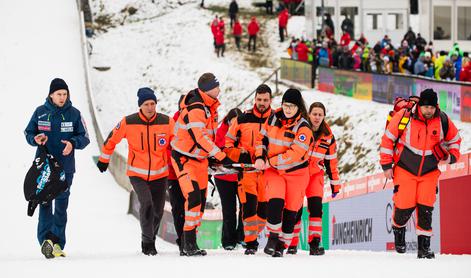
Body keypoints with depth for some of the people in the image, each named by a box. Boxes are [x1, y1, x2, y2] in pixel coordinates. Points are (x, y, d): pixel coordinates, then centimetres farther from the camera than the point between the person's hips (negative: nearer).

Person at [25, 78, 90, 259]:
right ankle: (45, 239, -17)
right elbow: (28, 133, 11)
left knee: (61, 205, 4)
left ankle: (57, 244, 7)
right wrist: (36, 139, -11)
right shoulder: (40, 112, 3)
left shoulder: (74, 114, 2)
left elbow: (84, 138, 4)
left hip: (65, 167, 1)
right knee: (45, 203, -8)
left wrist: (73, 143, -16)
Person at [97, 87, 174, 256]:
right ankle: (147, 242, -12)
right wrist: (104, 159, 16)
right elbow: (112, 139, 5)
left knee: (157, 211, 7)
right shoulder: (128, 122, -11)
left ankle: (150, 240, 31)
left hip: (160, 174, 2)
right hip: (137, 174, -2)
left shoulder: (167, 122, -8)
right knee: (146, 204, -22)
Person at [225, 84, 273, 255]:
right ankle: (250, 243, -10)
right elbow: (229, 139, 13)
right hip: (246, 168, -1)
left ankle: (252, 235, 24)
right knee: (249, 203, -13)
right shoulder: (243, 119, 3)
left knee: (264, 206, 3)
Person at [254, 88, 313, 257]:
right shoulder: (273, 119, -1)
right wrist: (260, 157, -6)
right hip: (274, 171, 2)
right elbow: (262, 138, 11)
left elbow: (295, 153, -22)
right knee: (275, 202, -19)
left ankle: (282, 245, 15)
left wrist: (270, 161, -21)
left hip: (296, 172, -2)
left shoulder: (303, 128, -15)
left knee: (291, 210, 2)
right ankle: (273, 237, -6)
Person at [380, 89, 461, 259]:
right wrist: (386, 165, -4)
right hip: (405, 170, -2)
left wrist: (452, 156, -6)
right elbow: (388, 139, -5)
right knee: (405, 206, -8)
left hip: (429, 172, 2)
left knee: (426, 208, -7)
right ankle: (398, 227, 26)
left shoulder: (443, 121, -8)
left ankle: (424, 246, 0)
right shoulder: (404, 117, -16)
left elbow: (454, 139, 11)